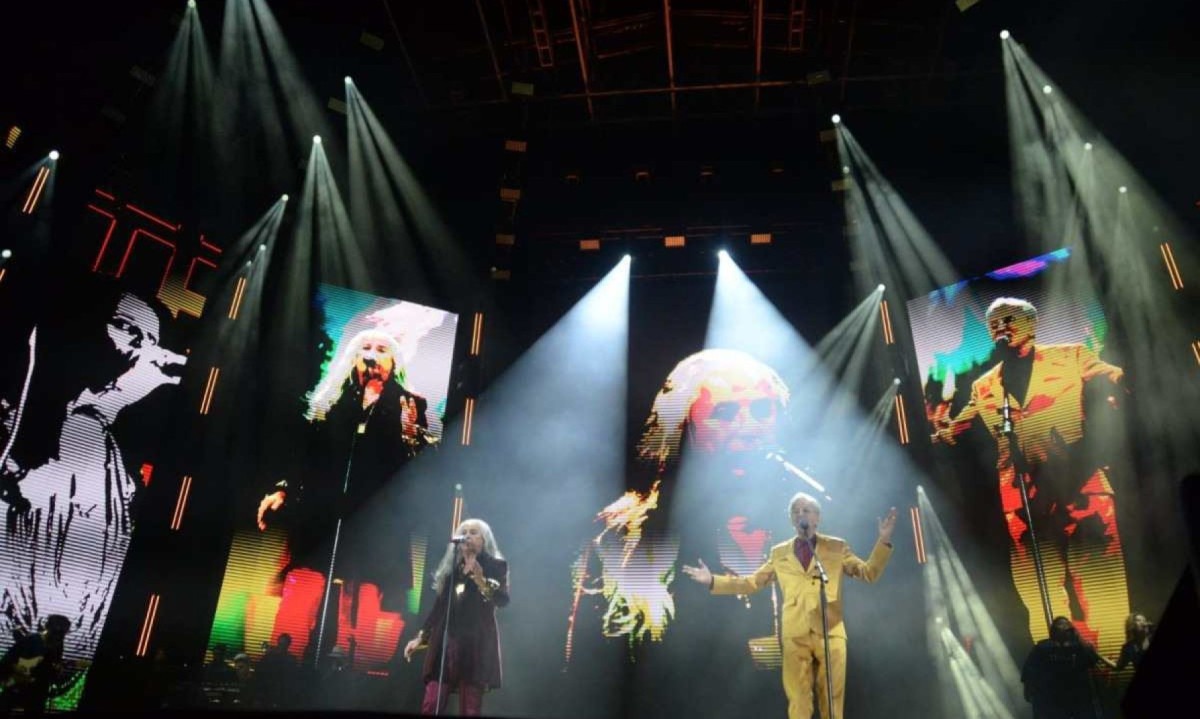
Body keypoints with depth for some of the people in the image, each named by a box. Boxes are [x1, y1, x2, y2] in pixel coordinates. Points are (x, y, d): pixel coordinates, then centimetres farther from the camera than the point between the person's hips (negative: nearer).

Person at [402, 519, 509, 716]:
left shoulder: (495, 566, 4)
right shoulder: (452, 567, 18)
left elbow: (503, 600, -10)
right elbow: (439, 606, 20)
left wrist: (481, 580, -24)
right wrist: (421, 637, 16)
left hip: (476, 642, -4)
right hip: (446, 641, 4)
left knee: (469, 710, -8)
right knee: (430, 706, -6)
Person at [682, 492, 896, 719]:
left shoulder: (837, 547, 9)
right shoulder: (779, 553, 12)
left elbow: (869, 573, 4)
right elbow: (752, 582, 14)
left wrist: (883, 541, -11)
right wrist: (712, 580, 5)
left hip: (830, 634, -1)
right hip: (795, 635, 1)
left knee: (832, 701, 5)